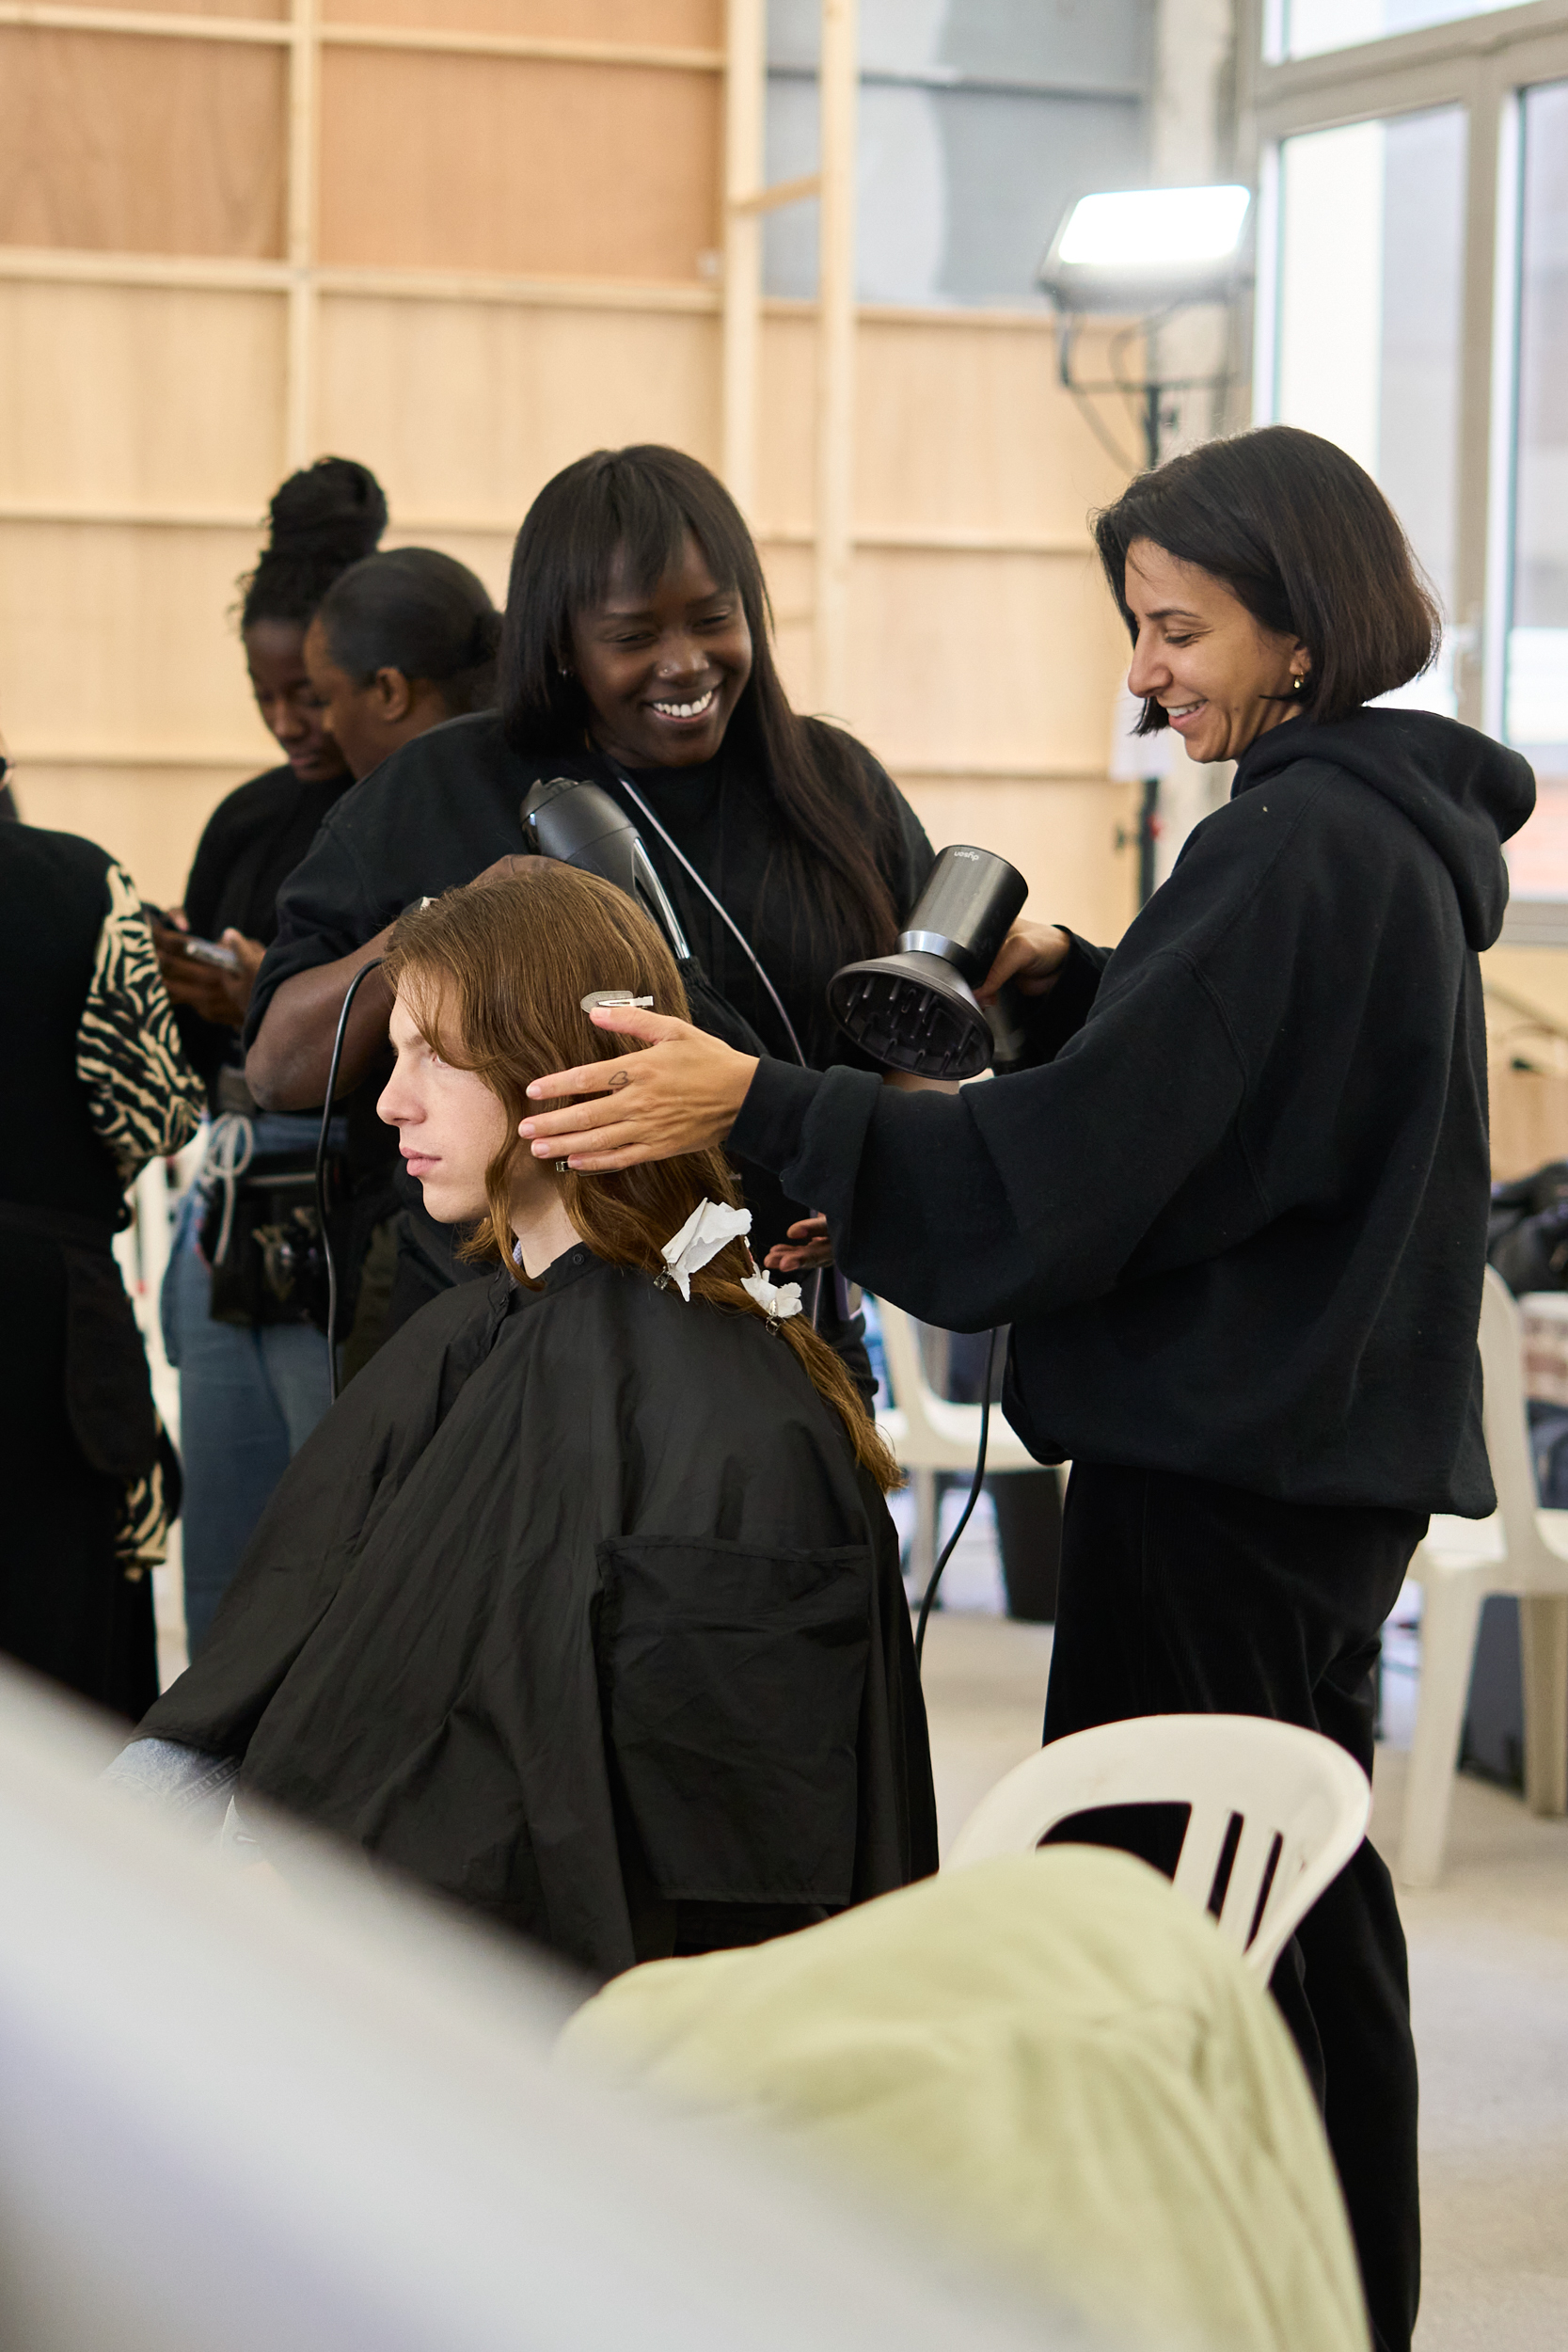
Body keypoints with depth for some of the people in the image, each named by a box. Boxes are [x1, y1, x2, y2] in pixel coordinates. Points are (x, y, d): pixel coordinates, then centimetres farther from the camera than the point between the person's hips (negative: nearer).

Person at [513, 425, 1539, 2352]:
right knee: (1305, 1908, 18)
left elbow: (1072, 1166, -25)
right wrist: (1072, 984, 6)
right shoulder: (1390, 829, 12)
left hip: (1219, 1458, -10)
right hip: (1341, 1449, 10)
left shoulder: (1295, 847, -19)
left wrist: (761, 1108, -29)